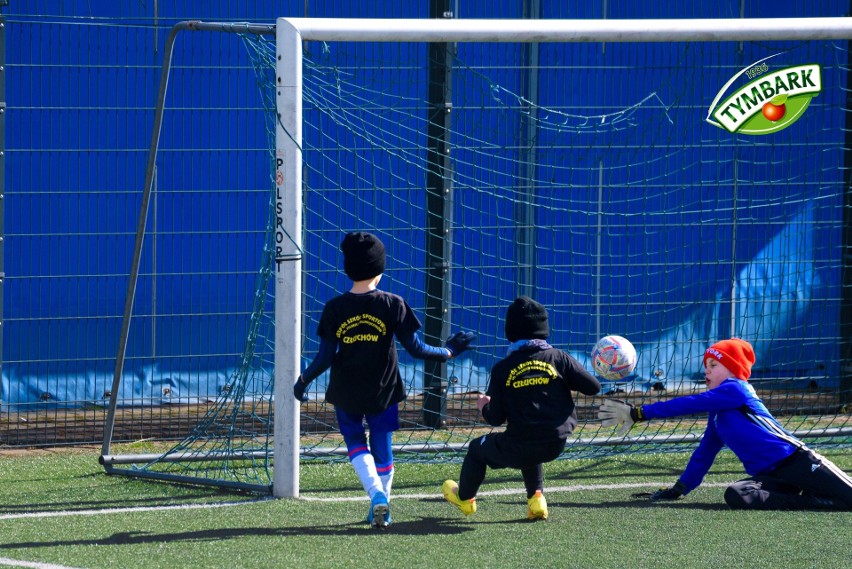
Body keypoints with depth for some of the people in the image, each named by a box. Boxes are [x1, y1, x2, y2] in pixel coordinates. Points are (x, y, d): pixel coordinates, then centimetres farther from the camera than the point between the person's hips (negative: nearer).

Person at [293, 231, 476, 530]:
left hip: (346, 393, 0)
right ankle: (382, 508, 22)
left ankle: (377, 494, -8)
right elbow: (415, 348, -10)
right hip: (382, 392, 0)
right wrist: (448, 352, 6)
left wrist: (303, 381, 6)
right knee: (382, 447, 16)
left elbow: (325, 357, -9)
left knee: (355, 442, 16)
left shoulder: (335, 308, -9)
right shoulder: (392, 304, -10)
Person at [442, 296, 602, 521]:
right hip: (555, 446, 3)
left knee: (477, 448, 28)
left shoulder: (502, 369, -3)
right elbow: (593, 387, -3)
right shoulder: (558, 358, -2)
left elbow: (495, 418, -2)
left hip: (518, 450, -3)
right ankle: (536, 499, 28)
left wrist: (484, 406, 22)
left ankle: (464, 498, 49)